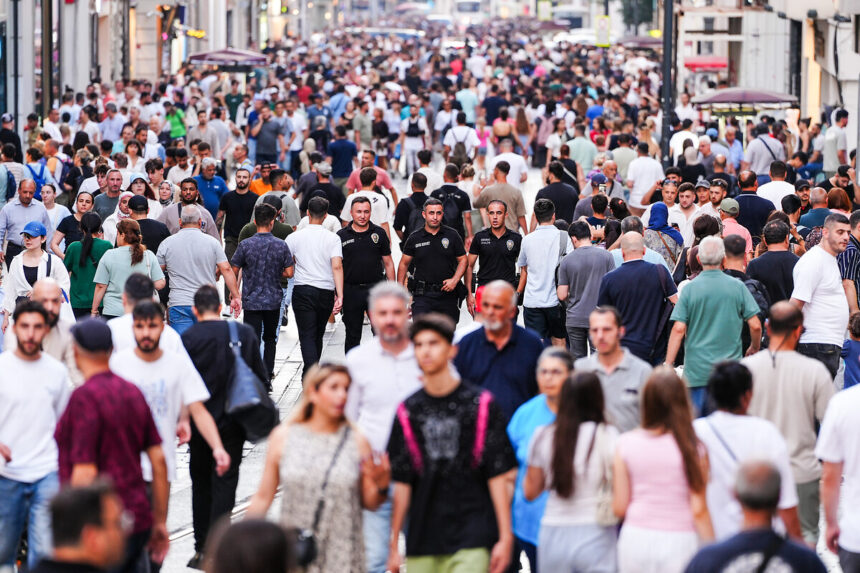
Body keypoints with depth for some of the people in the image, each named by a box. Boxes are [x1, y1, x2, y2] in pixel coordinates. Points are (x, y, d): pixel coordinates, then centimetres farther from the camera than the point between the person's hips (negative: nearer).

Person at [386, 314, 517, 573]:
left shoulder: (481, 404, 0)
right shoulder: (408, 411, 7)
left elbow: (498, 476, -1)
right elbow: (401, 483, 8)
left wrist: (505, 537, -5)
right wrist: (394, 544, 5)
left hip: (472, 541, -3)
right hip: (422, 543, 3)